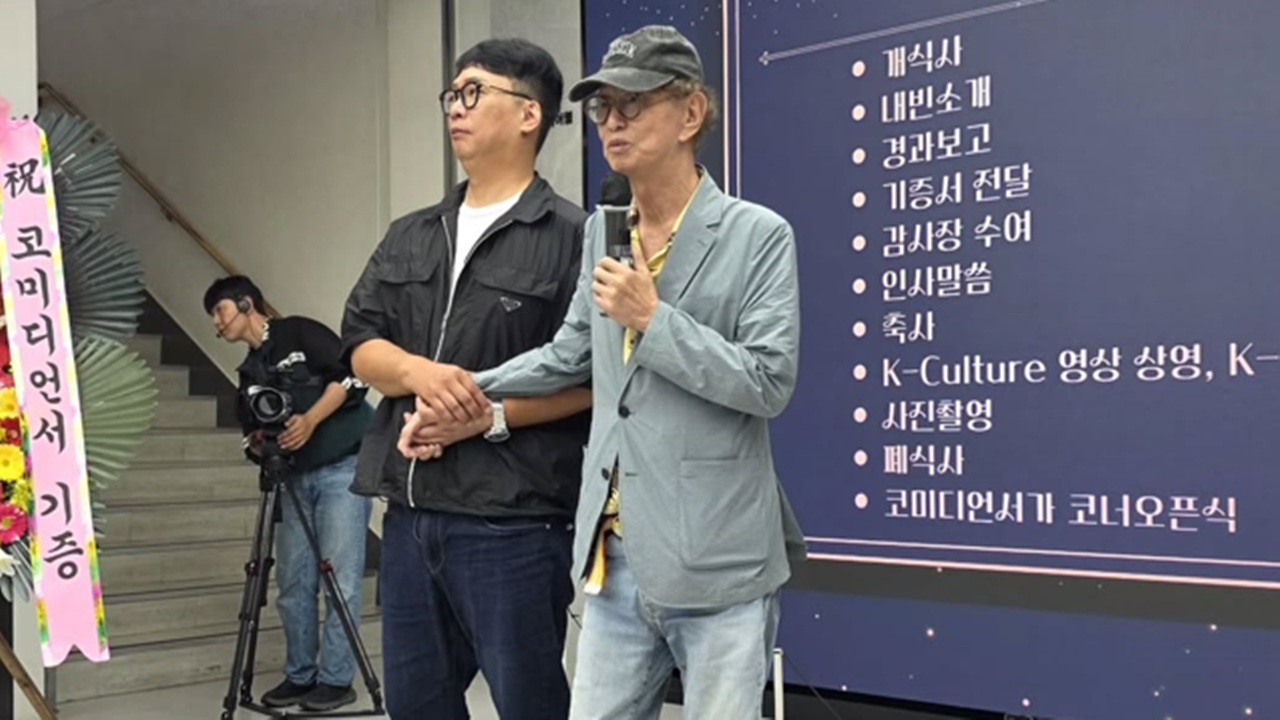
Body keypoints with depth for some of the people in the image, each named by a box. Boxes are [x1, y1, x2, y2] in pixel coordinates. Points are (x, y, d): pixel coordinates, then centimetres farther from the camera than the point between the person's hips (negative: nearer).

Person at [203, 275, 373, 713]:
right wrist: (259, 444, -6)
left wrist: (310, 420, -17)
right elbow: (254, 432, 17)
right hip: (297, 477, 7)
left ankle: (336, 679, -1)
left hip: (343, 468, -7)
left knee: (340, 576, -6)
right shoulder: (250, 374, 21)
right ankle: (300, 676, 14)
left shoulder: (298, 333, 0)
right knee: (293, 580, 5)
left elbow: (351, 375, -10)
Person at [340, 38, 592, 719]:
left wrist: (492, 416, -18)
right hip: (410, 514, 7)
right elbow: (361, 343, 9)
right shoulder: (409, 237, 16)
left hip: (513, 521, -6)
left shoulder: (571, 236, -5)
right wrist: (419, 372, -12)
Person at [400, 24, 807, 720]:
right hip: (616, 558, 6)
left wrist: (652, 317, -15)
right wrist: (464, 394, 21)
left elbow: (769, 383, -13)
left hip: (717, 564, -5)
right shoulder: (601, 231, 12)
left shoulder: (758, 235, -6)